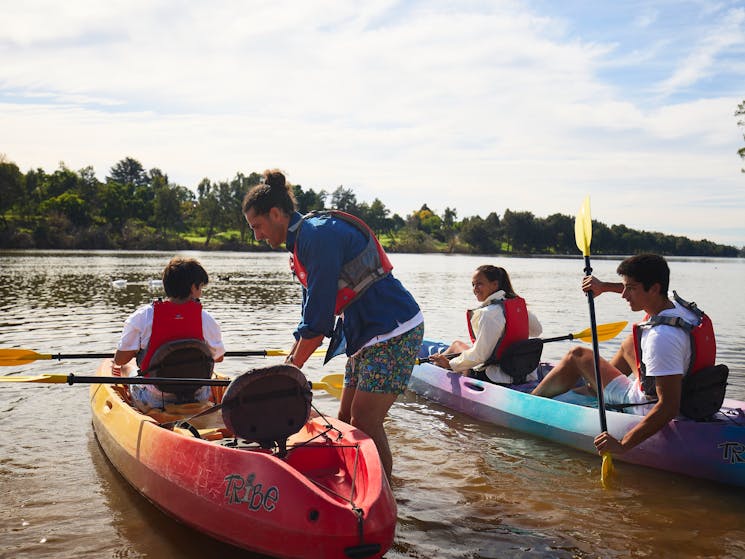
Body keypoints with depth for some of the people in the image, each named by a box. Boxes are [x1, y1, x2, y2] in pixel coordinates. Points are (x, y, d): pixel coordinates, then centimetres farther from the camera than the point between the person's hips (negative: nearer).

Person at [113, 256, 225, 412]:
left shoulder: (142, 316, -14)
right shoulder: (206, 319, -12)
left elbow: (120, 360, -8)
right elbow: (219, 357, 3)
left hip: (152, 401, 0)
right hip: (197, 398, 0)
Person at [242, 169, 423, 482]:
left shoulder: (319, 235, -18)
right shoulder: (302, 243, 13)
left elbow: (318, 315, -20)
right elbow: (310, 315, 19)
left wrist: (292, 367, -11)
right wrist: (289, 362, 17)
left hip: (394, 332, -10)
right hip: (367, 336, 10)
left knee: (365, 422, -9)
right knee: (346, 419, 11)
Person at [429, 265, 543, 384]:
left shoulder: (488, 313, -25)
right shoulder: (519, 304, -1)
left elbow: (479, 355, -25)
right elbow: (537, 330, 16)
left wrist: (450, 364, -12)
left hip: (498, 377, -7)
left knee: (457, 344, 19)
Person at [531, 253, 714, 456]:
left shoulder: (661, 337, -36)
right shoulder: (675, 306, -8)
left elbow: (669, 407, -39)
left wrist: (623, 444, -40)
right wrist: (604, 286, 19)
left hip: (645, 407, -8)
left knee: (577, 355, 3)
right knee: (630, 342, 29)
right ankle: (595, 386, 50)